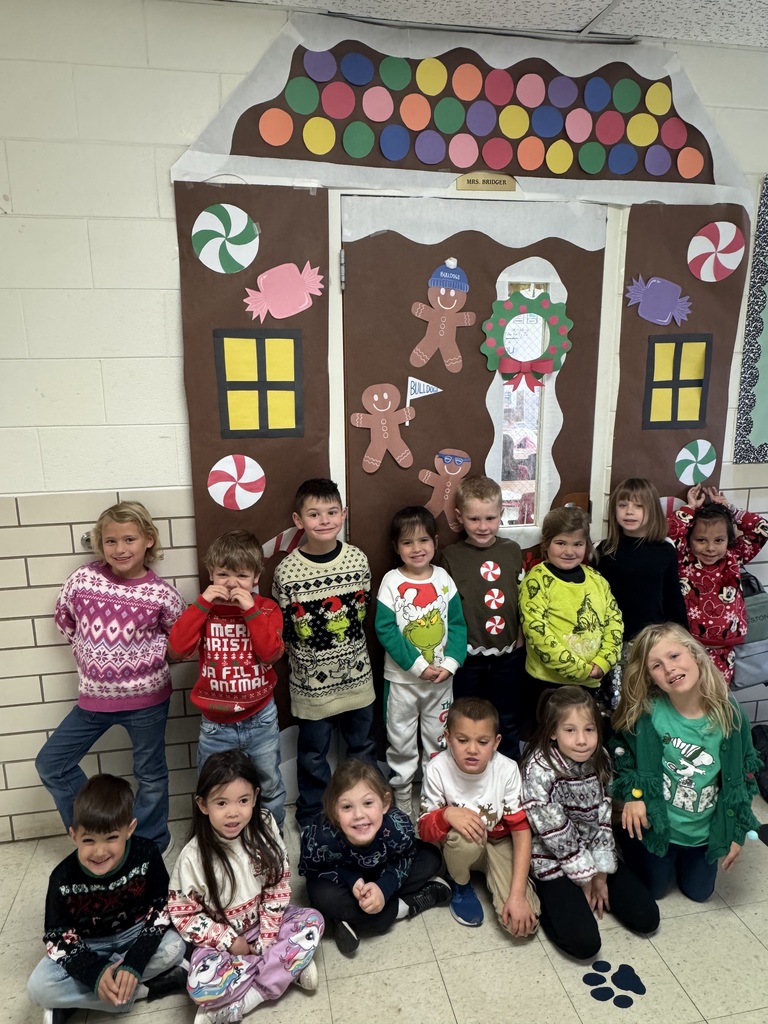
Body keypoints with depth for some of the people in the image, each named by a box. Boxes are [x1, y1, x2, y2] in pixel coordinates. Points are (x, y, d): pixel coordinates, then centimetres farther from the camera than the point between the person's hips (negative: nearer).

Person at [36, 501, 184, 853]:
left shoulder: (161, 594, -15)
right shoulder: (83, 578, -8)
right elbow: (64, 619, 10)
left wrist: (149, 657, -9)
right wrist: (89, 651, 6)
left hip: (146, 698, -3)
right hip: (94, 697, 4)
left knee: (150, 773, 13)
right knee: (50, 764, 11)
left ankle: (152, 844, 37)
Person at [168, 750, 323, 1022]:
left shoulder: (264, 829, -15)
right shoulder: (193, 857, -21)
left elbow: (278, 886, -6)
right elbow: (183, 913, -11)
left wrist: (267, 937, -13)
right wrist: (229, 941, -16)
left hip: (261, 925, 3)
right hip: (220, 938, -3)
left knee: (313, 921, -16)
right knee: (202, 988, -30)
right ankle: (288, 965, -15)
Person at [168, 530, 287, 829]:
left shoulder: (267, 609, -6)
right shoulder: (205, 609, -4)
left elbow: (271, 652, -21)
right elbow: (177, 649, -18)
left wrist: (250, 610, -25)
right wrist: (202, 603, -23)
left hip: (260, 718, 0)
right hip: (215, 723, 1)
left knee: (270, 785, 18)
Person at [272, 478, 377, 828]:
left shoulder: (358, 559, -7)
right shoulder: (286, 571, -16)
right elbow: (279, 628, -6)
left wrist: (348, 643, 5)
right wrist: (305, 654, -9)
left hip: (357, 673, 3)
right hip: (312, 680, -2)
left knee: (363, 747, 21)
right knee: (313, 754, 16)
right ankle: (312, 818, 38)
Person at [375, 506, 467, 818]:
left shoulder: (443, 578, -2)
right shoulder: (391, 582, -11)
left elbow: (457, 623, -1)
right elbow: (385, 629, -16)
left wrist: (450, 662, -14)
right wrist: (418, 666, -19)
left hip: (442, 676, 3)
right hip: (402, 678, -2)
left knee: (438, 738, 17)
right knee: (401, 739, 11)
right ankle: (402, 794, 30)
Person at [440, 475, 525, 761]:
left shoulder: (512, 550, -1)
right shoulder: (450, 556, -10)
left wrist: (521, 638, 6)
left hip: (508, 654, 2)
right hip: (468, 656, -2)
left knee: (506, 721, 18)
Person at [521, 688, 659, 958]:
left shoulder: (599, 760, -8)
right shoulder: (540, 769, -27)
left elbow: (603, 819, -2)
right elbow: (554, 832, -20)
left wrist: (601, 873, -3)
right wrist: (585, 875, -9)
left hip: (592, 853, 6)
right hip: (555, 861, -6)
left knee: (647, 918, 1)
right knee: (584, 943, -17)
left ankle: (590, 892, 21)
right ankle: (547, 898, 10)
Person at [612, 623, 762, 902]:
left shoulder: (729, 714, -20)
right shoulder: (646, 713, -26)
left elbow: (744, 776, -5)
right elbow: (622, 752, -8)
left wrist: (737, 832, 0)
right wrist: (631, 794, -20)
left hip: (707, 831, 2)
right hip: (656, 825, -2)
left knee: (698, 893, 22)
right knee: (653, 890, 18)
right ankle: (630, 846, 44)